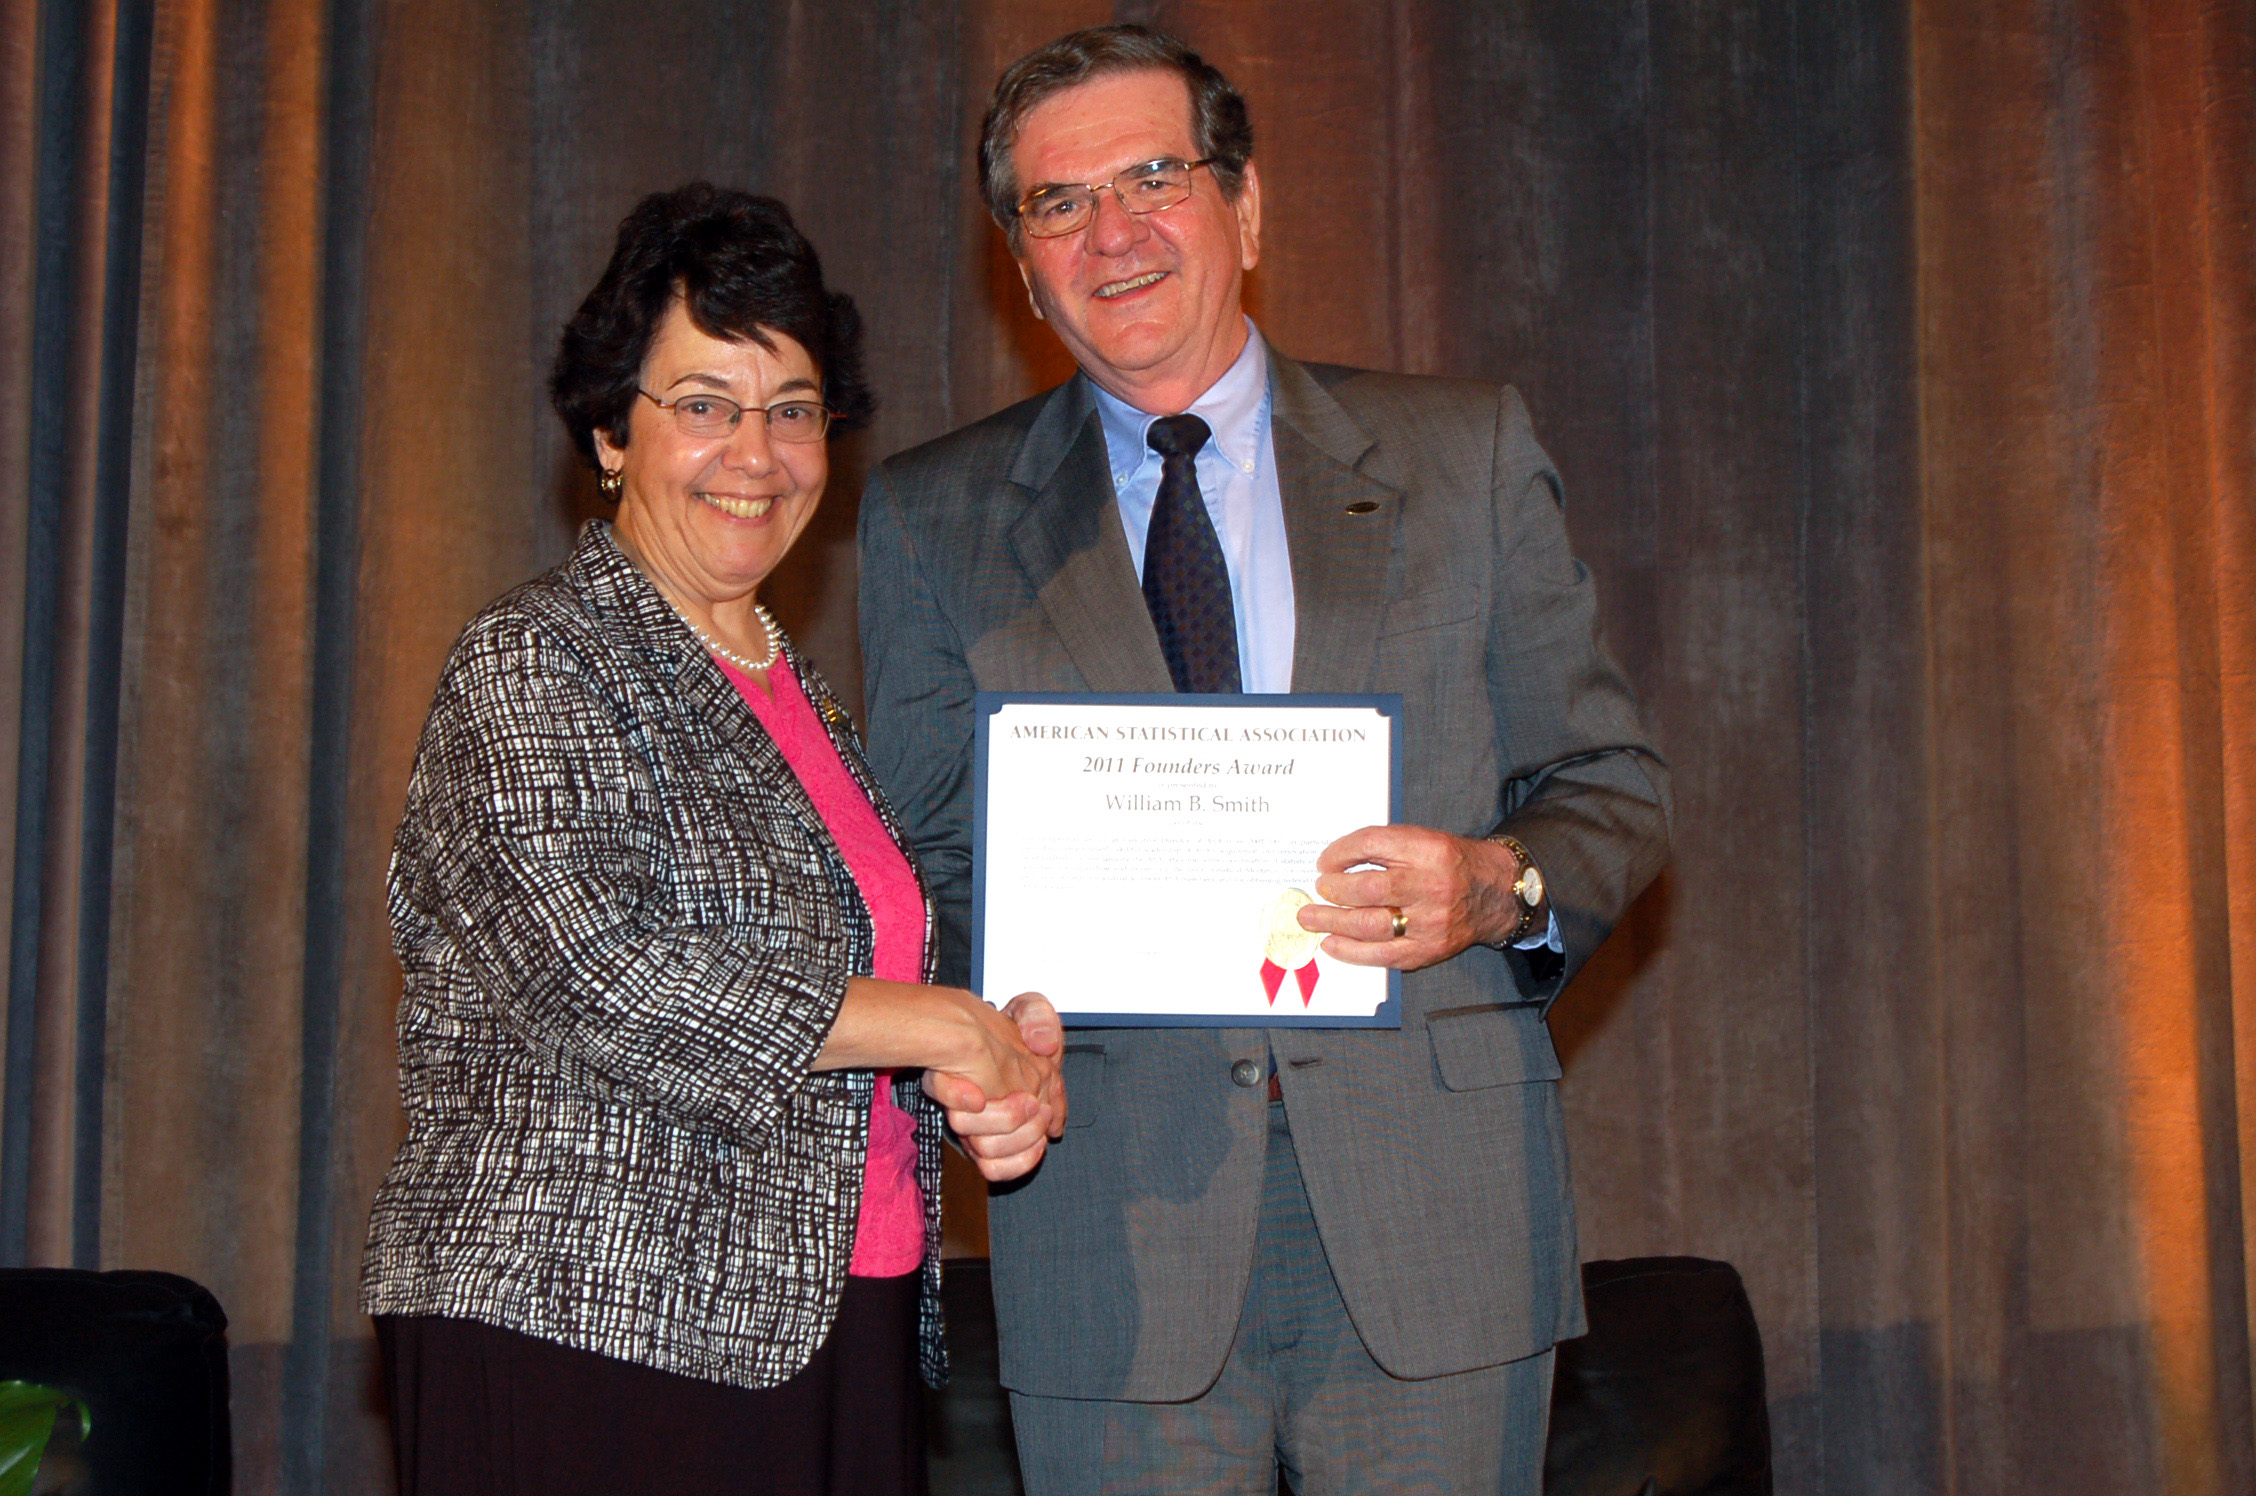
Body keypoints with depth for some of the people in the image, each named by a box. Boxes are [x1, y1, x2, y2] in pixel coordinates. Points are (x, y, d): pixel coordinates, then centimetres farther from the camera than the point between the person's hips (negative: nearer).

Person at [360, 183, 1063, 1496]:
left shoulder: (800, 691, 17)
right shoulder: (531, 665, -7)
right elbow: (597, 978, -20)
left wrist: (1003, 1076, 1)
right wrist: (942, 1028, -13)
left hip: (821, 1330, 7)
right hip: (584, 1335, -7)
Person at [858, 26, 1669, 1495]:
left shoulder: (1468, 453, 8)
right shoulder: (934, 520, 9)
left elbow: (1614, 784, 8)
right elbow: (923, 861, 9)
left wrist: (1501, 883, -14)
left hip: (1434, 1215, 0)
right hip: (1116, 1234, 0)